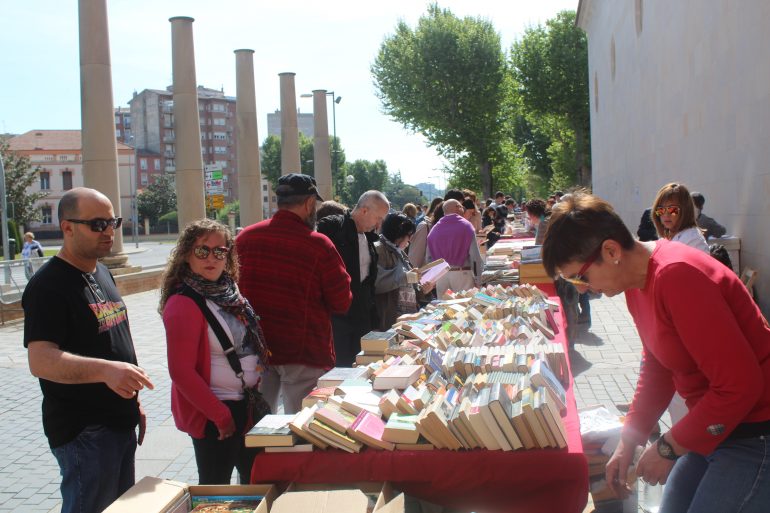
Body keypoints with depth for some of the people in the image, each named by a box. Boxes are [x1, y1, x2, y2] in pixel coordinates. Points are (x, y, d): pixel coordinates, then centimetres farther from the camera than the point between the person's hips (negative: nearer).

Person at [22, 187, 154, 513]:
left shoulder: (102, 273, 11)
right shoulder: (49, 285, -16)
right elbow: (40, 361, -27)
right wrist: (106, 370, -42)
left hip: (120, 422, 9)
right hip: (83, 432, -8)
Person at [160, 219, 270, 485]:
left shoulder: (228, 292, 6)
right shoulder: (184, 304, -18)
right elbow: (181, 372, -21)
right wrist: (221, 415, -18)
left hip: (245, 404, 8)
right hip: (213, 414, -8)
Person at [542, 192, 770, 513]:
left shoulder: (676, 277, -27)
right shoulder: (637, 281, 2)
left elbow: (739, 384, -26)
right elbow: (656, 369, 12)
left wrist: (668, 448, -16)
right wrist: (628, 443, 7)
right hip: (715, 425, 9)